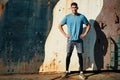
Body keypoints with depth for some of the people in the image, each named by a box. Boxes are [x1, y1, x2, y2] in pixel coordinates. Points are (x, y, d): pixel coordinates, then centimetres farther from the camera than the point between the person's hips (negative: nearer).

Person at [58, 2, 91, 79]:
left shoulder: (82, 17, 0)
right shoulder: (67, 17, 0)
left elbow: (88, 25, 9)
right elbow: (60, 26, 7)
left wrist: (85, 34, -1)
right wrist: (65, 34, -2)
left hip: (79, 40, 0)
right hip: (70, 40, 0)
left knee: (80, 55, 3)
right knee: (68, 55, 3)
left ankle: (81, 72, 12)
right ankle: (67, 71, 15)